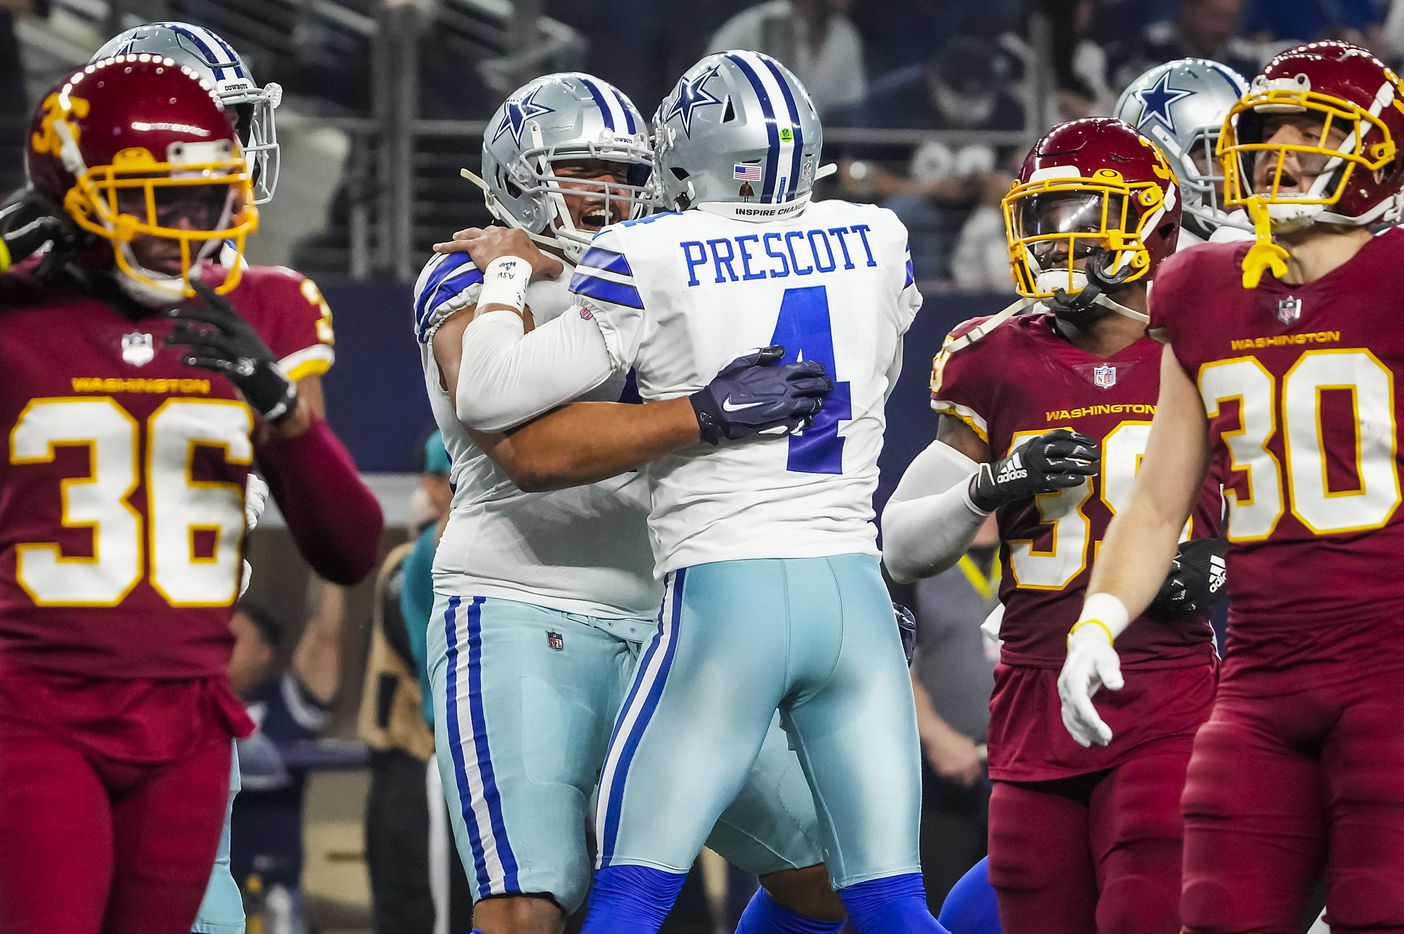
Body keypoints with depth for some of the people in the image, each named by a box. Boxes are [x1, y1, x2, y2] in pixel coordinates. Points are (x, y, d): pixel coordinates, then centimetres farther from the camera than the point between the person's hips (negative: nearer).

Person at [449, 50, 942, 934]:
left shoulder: (651, 263, -5)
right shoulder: (877, 241, 8)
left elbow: (492, 398, -3)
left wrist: (508, 273, 14)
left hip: (724, 597, -4)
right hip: (855, 595, 4)